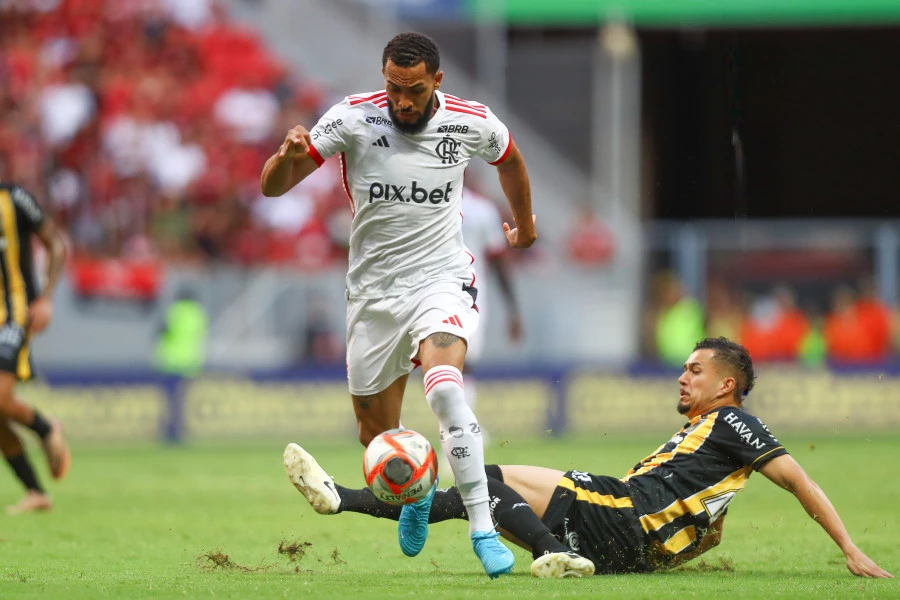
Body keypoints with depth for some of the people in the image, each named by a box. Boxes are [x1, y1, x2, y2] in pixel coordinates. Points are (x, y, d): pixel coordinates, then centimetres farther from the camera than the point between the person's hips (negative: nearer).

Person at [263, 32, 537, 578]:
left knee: (444, 384, -31)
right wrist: (289, 156, -33)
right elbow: (273, 186, -10)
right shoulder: (354, 118, -11)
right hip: (374, 290, 2)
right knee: (378, 438, 8)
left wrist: (524, 225, 33)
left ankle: (483, 527, -30)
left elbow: (509, 159, 19)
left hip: (442, 278, -2)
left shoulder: (472, 123, -7)